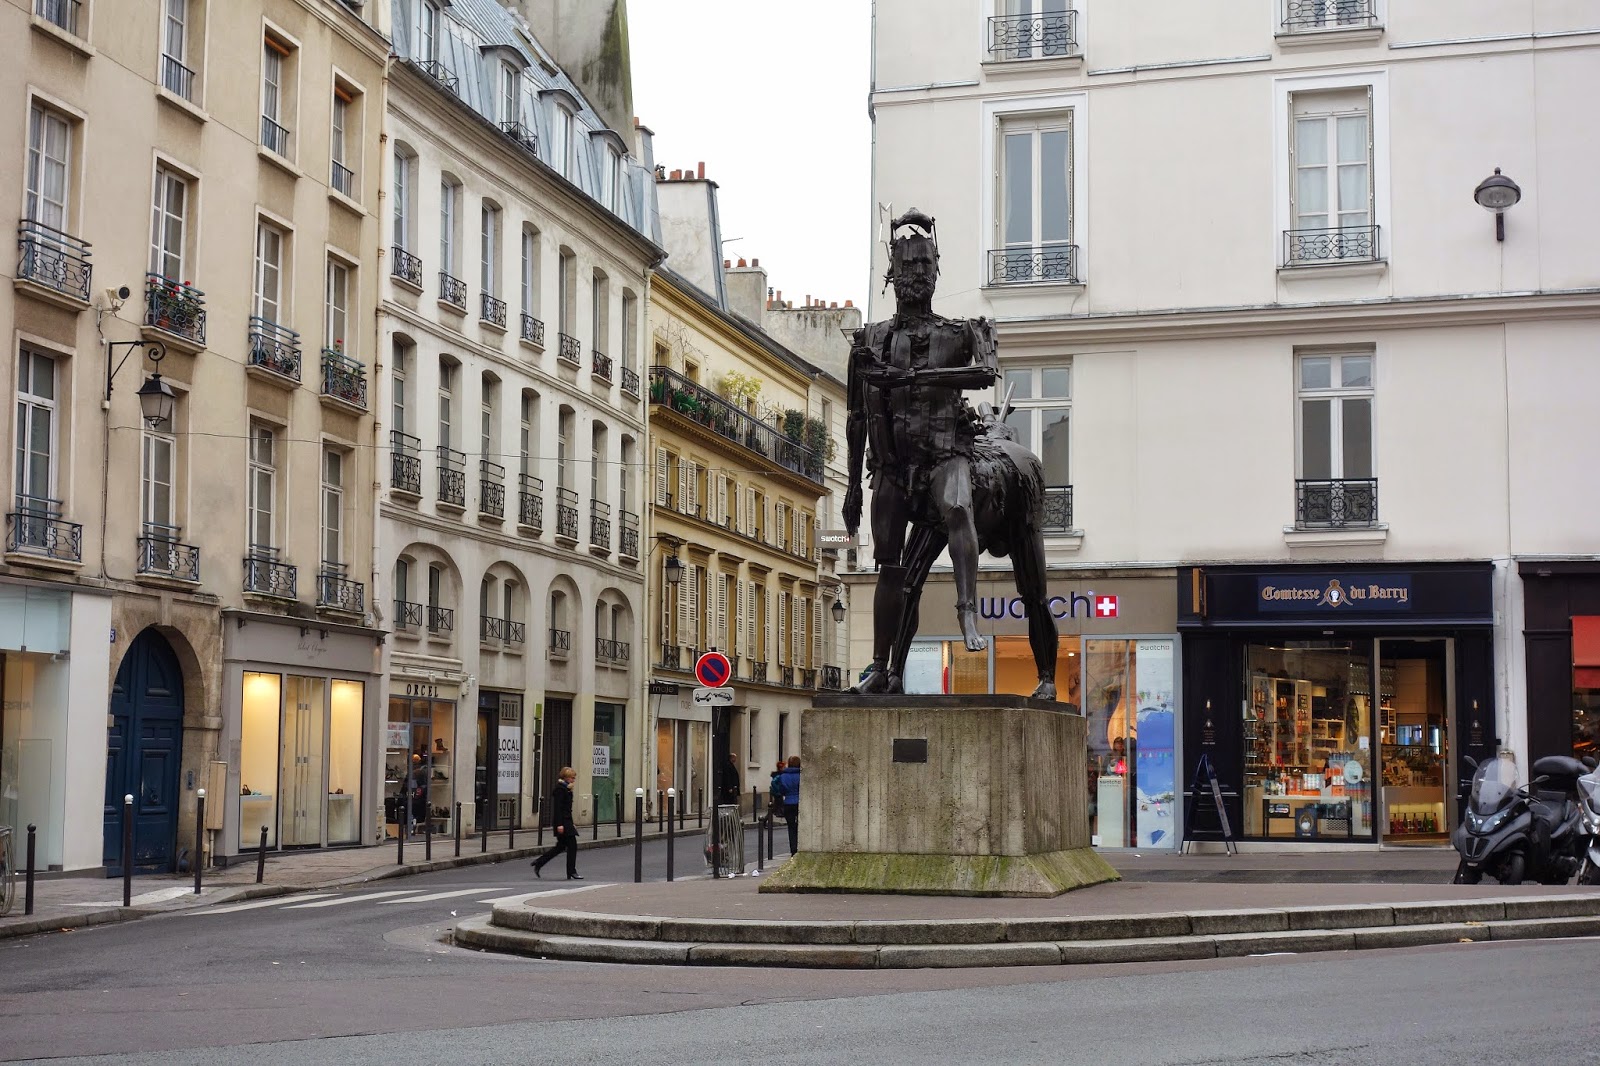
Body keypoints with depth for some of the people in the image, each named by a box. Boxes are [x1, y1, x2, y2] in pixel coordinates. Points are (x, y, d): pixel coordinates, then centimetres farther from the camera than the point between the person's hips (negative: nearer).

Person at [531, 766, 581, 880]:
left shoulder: (565, 788, 16)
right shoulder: (560, 789, -14)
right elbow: (557, 808, -20)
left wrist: (571, 823, 25)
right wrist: (559, 824, -24)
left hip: (566, 821, 10)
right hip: (562, 822, -10)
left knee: (561, 846, 13)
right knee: (572, 846, -6)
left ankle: (538, 863, 18)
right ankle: (571, 872, -1)